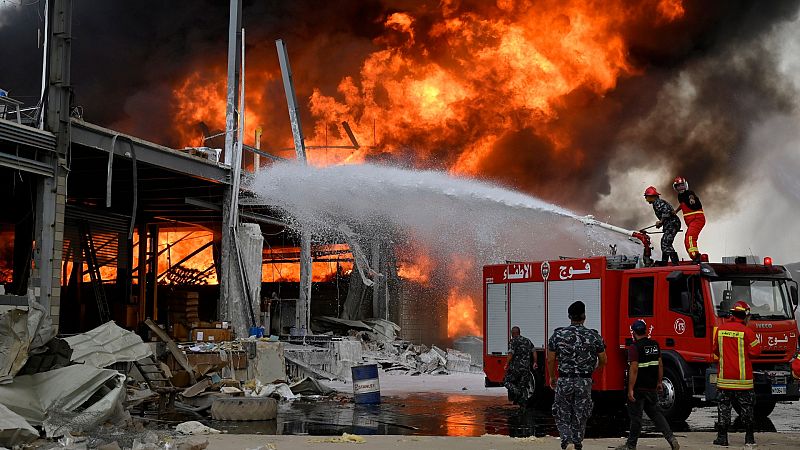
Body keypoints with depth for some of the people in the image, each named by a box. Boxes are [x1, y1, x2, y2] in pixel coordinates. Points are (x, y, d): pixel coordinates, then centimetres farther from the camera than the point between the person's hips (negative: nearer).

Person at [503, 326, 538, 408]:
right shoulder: (527, 340, 14)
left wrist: (507, 364, -9)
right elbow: (534, 351, 10)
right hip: (526, 368, 5)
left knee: (506, 381, 9)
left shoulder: (513, 341, -5)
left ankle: (517, 392, -14)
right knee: (523, 386, 11)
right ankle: (523, 404, 6)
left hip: (515, 367, -5)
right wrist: (535, 362, 15)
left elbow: (511, 354, -15)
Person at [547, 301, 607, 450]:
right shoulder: (594, 336, -2)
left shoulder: (558, 335, -4)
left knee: (562, 416, 10)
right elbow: (603, 360, 4)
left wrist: (552, 377, 16)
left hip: (564, 381, 0)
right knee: (580, 418, 14)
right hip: (585, 382, 1)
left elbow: (550, 360, 0)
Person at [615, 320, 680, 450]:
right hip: (652, 388, 6)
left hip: (639, 388, -6)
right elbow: (660, 365, 11)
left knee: (635, 416, 2)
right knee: (655, 413, 14)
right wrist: (659, 382, 20)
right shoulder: (655, 345, 6)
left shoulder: (634, 347, -16)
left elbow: (634, 370, -20)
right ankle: (671, 438, 3)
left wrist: (630, 389, -18)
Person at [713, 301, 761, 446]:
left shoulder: (720, 329, 3)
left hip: (724, 377, 3)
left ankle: (722, 437, 2)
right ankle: (749, 437, 12)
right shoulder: (747, 332, -10)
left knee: (723, 406, 6)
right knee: (746, 407, 8)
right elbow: (756, 351, -7)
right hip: (742, 378, -3)